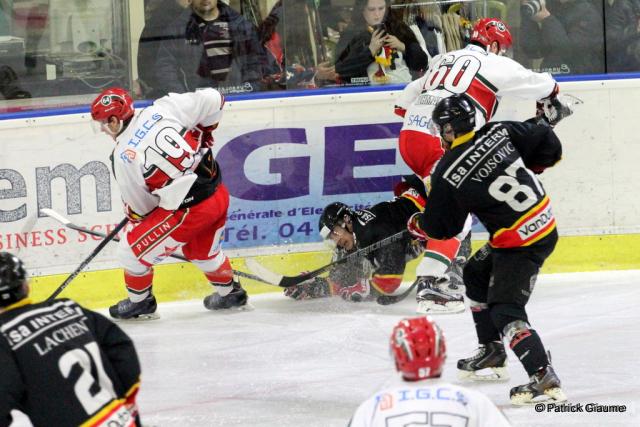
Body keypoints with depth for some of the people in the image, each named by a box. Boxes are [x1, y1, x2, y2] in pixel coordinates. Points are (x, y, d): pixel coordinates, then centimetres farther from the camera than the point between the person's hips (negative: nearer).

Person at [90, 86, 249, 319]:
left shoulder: (123, 158, -11)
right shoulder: (162, 109, -2)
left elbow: (139, 208, -1)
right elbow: (212, 100, -1)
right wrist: (202, 135, 17)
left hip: (188, 210, -7)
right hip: (219, 194, 7)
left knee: (132, 249, 12)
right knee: (200, 250, 34)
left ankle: (140, 301, 30)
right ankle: (229, 293, 51)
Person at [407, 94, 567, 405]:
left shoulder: (448, 173, -16)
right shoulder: (499, 132, -3)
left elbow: (441, 227, -3)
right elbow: (547, 144, 4)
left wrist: (416, 225, 19)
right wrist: (528, 169, 22)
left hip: (520, 243, -9)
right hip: (544, 221, 9)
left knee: (505, 311, -10)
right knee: (476, 275, 24)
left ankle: (544, 379, -22)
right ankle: (492, 355, 33)